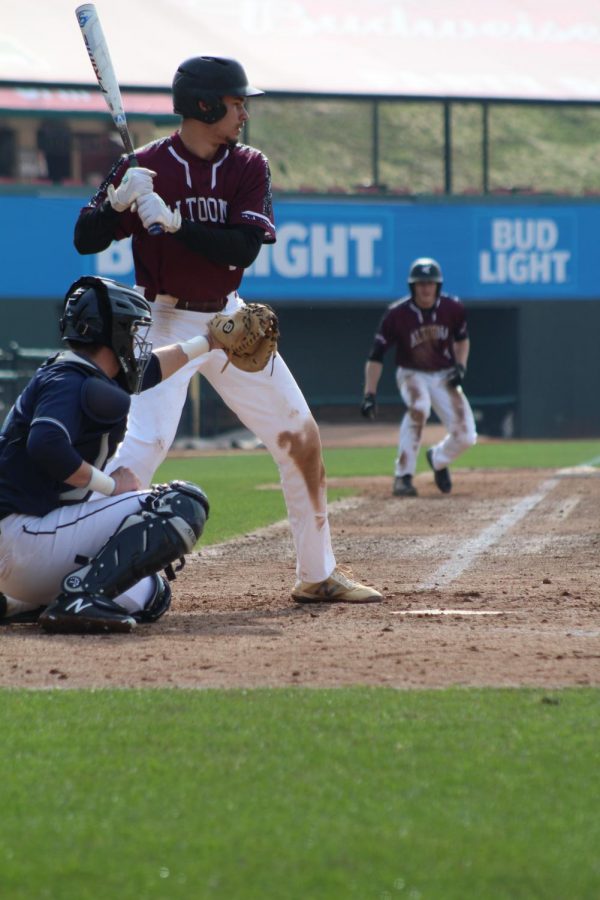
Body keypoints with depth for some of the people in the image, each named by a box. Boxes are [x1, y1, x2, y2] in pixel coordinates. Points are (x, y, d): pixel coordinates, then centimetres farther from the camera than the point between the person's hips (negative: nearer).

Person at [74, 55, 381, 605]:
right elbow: (86, 240, -12)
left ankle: (318, 575, 20)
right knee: (147, 441, -22)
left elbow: (244, 248, -15)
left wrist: (172, 221, -27)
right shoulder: (145, 167, -11)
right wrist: (119, 201, -31)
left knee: (301, 437, 7)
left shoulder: (249, 167, -1)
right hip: (167, 325, -5)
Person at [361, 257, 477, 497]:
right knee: (419, 407, -37)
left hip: (444, 376, 3)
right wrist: (370, 394, -24)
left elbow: (462, 339, 9)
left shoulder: (452, 308, -12)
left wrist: (460, 366, -8)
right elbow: (376, 356, -16)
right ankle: (402, 477, -29)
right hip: (412, 374, -3)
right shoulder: (397, 314, -20)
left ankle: (438, 458, 29)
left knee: (465, 436, -8)